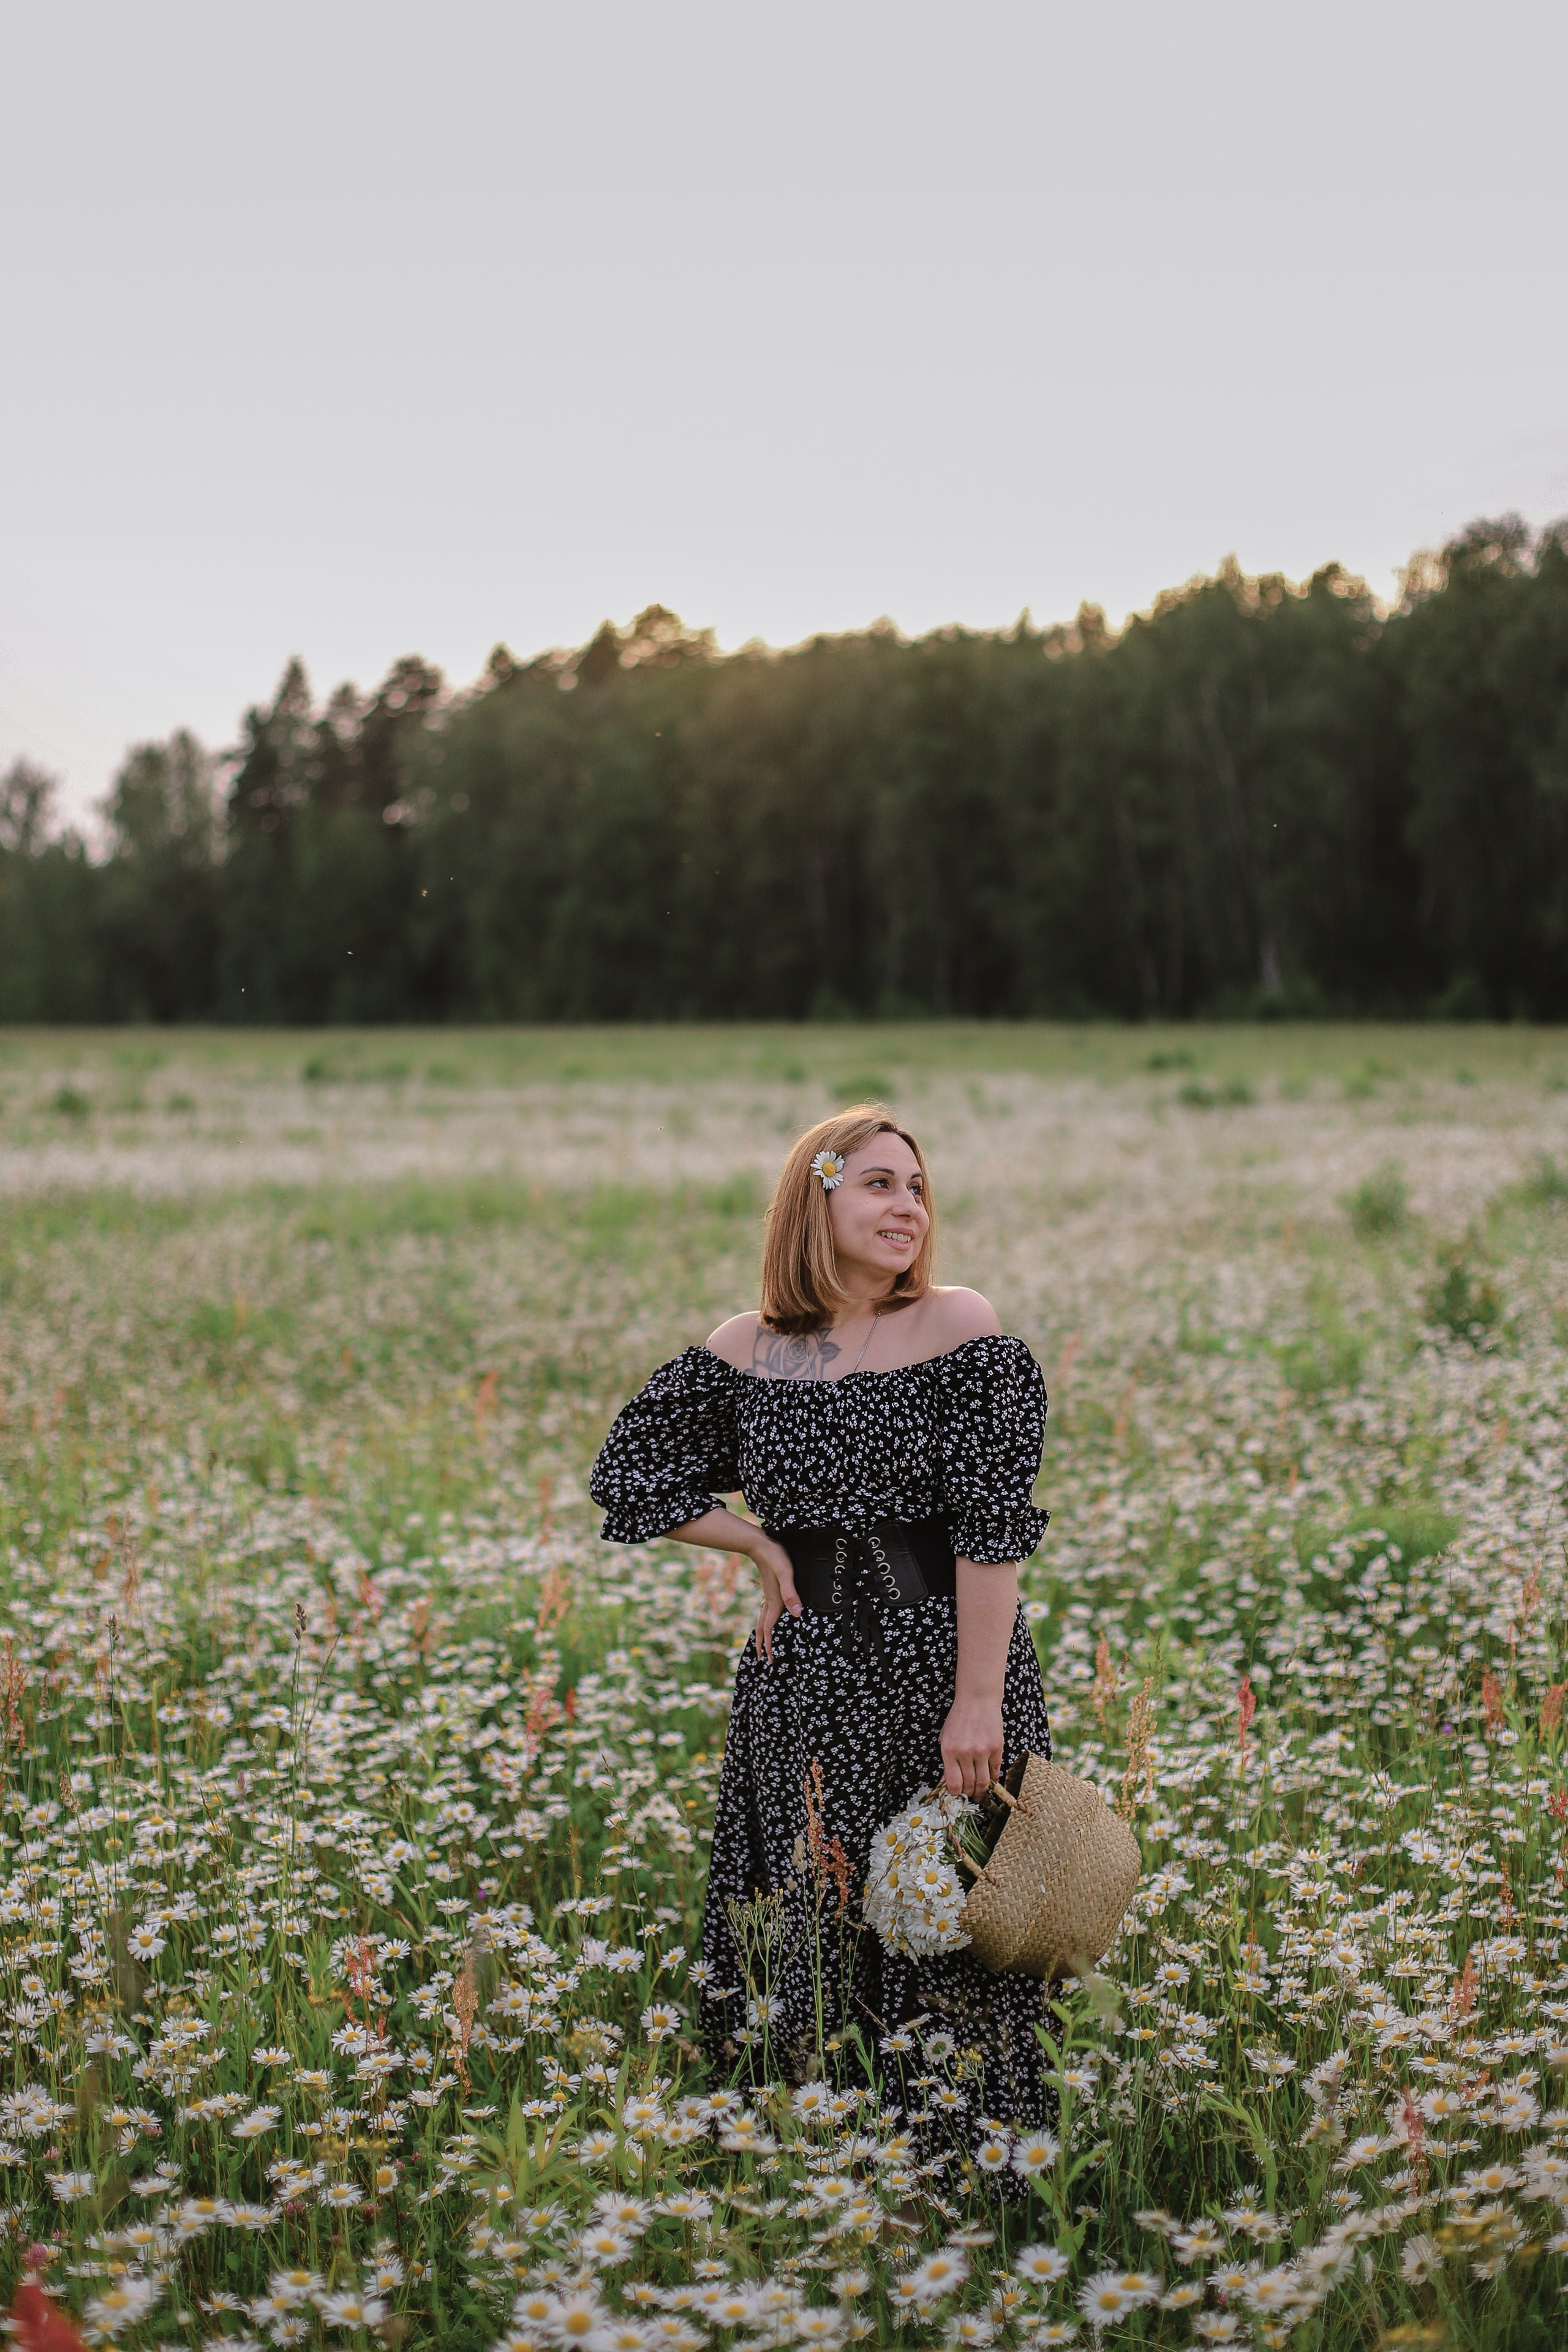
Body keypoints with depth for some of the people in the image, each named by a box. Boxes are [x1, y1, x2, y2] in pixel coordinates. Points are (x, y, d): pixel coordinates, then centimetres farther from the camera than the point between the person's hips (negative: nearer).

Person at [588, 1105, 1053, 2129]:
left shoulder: (960, 1329, -6)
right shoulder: (744, 1350, 4)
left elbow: (995, 1523, -11)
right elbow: (631, 1472, 14)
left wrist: (980, 1698, -16)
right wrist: (762, 1545, 3)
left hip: (941, 1661, -3)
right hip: (805, 1673, 3)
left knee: (952, 1927, 1)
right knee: (804, 1937, 10)